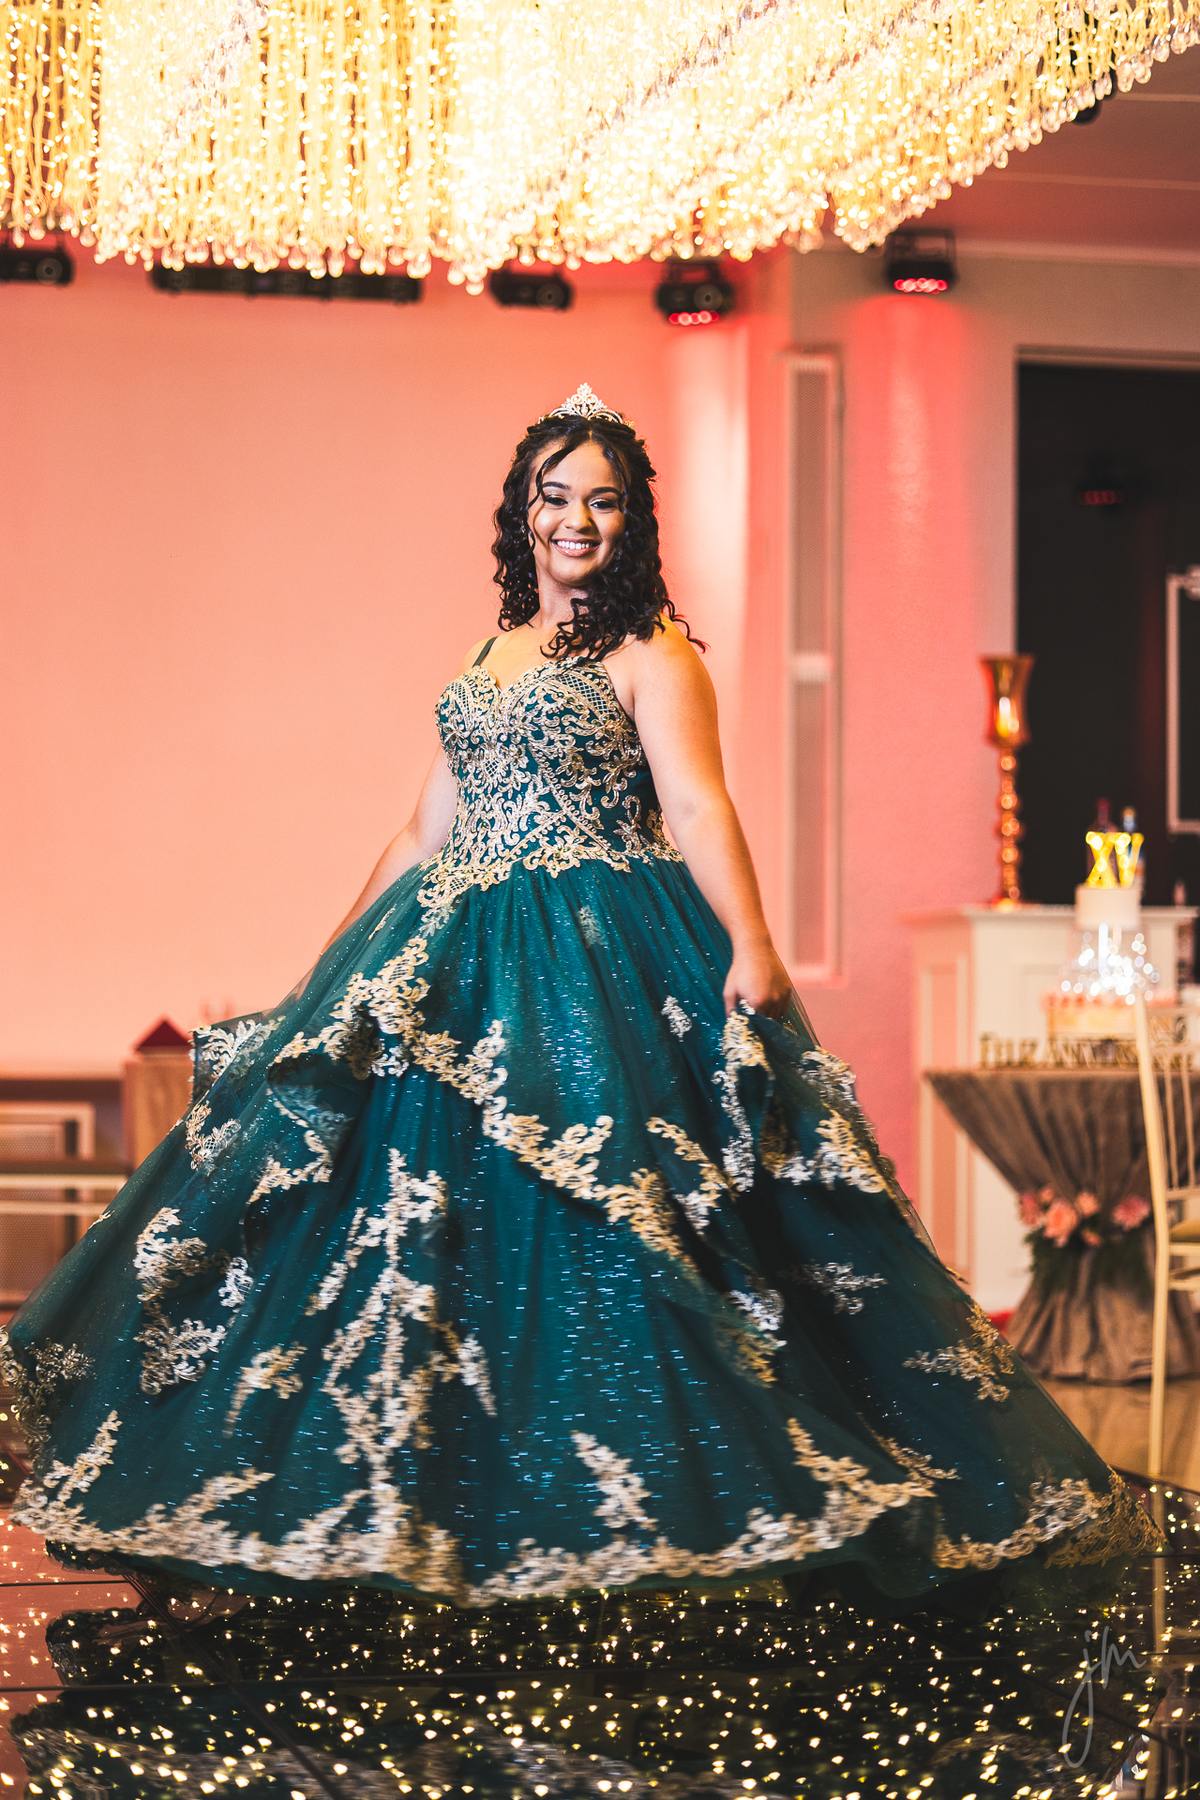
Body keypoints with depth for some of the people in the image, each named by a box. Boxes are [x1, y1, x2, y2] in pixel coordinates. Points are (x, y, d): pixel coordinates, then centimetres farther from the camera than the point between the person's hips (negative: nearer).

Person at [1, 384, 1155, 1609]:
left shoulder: (650, 656, -2)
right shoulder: (492, 656, 18)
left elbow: (697, 808, -14)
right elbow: (429, 828, 24)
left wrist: (749, 948, -28)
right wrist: (341, 956, 24)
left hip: (601, 962, -7)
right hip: (459, 959, 7)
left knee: (593, 1210, -10)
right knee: (425, 1208, 4)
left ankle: (622, 1505, -3)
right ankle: (401, 1493, 12)